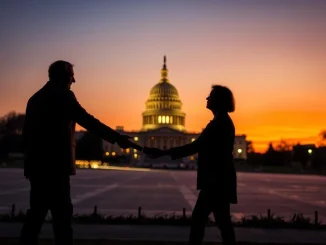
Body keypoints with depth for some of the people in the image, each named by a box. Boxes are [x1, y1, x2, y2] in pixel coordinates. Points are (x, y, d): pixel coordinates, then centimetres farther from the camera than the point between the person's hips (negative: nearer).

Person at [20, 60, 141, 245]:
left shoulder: (35, 98, 17)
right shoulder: (63, 95, -7)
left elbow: (27, 133, 18)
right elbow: (88, 121, -18)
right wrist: (118, 138, -20)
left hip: (37, 164, 8)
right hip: (55, 165, -8)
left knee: (37, 212, 14)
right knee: (62, 214, -4)